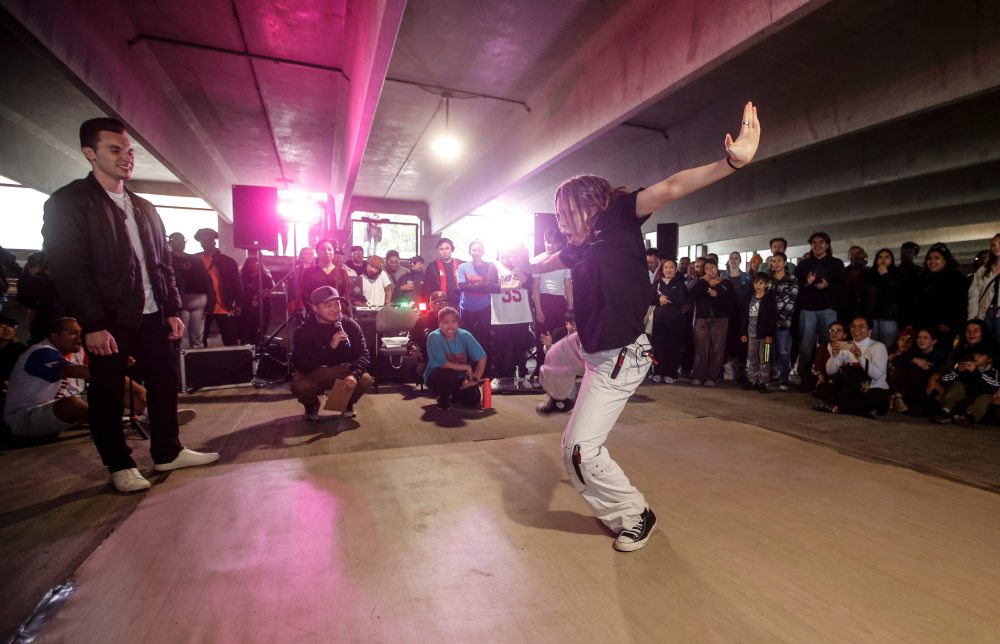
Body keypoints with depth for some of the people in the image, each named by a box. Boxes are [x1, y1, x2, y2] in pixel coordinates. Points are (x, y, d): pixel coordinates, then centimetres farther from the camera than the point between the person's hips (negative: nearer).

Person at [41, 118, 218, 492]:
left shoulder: (143, 208, 14)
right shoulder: (68, 203, -4)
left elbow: (164, 263, 13)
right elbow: (68, 269, -11)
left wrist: (173, 310, 6)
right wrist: (92, 325, -16)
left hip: (151, 314, 6)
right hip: (108, 320, -5)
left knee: (164, 381, 9)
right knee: (108, 394, 6)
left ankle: (168, 452, 23)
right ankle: (120, 466, 20)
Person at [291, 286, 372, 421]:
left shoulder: (350, 325, -8)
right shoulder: (303, 331, -13)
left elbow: (363, 354, -15)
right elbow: (302, 364, -25)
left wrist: (354, 374, -37)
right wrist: (330, 346, -37)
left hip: (343, 371, 2)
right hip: (314, 375, -1)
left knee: (365, 379, -27)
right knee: (299, 387, -33)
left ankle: (347, 403, 9)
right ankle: (312, 405, 7)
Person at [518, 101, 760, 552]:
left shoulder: (617, 217, -10)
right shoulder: (579, 246, 10)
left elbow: (669, 189, -24)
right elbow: (549, 262, 31)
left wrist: (731, 162, -40)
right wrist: (523, 268, 49)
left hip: (619, 357, -8)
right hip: (593, 350, 9)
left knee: (581, 449, -8)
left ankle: (636, 515, 15)